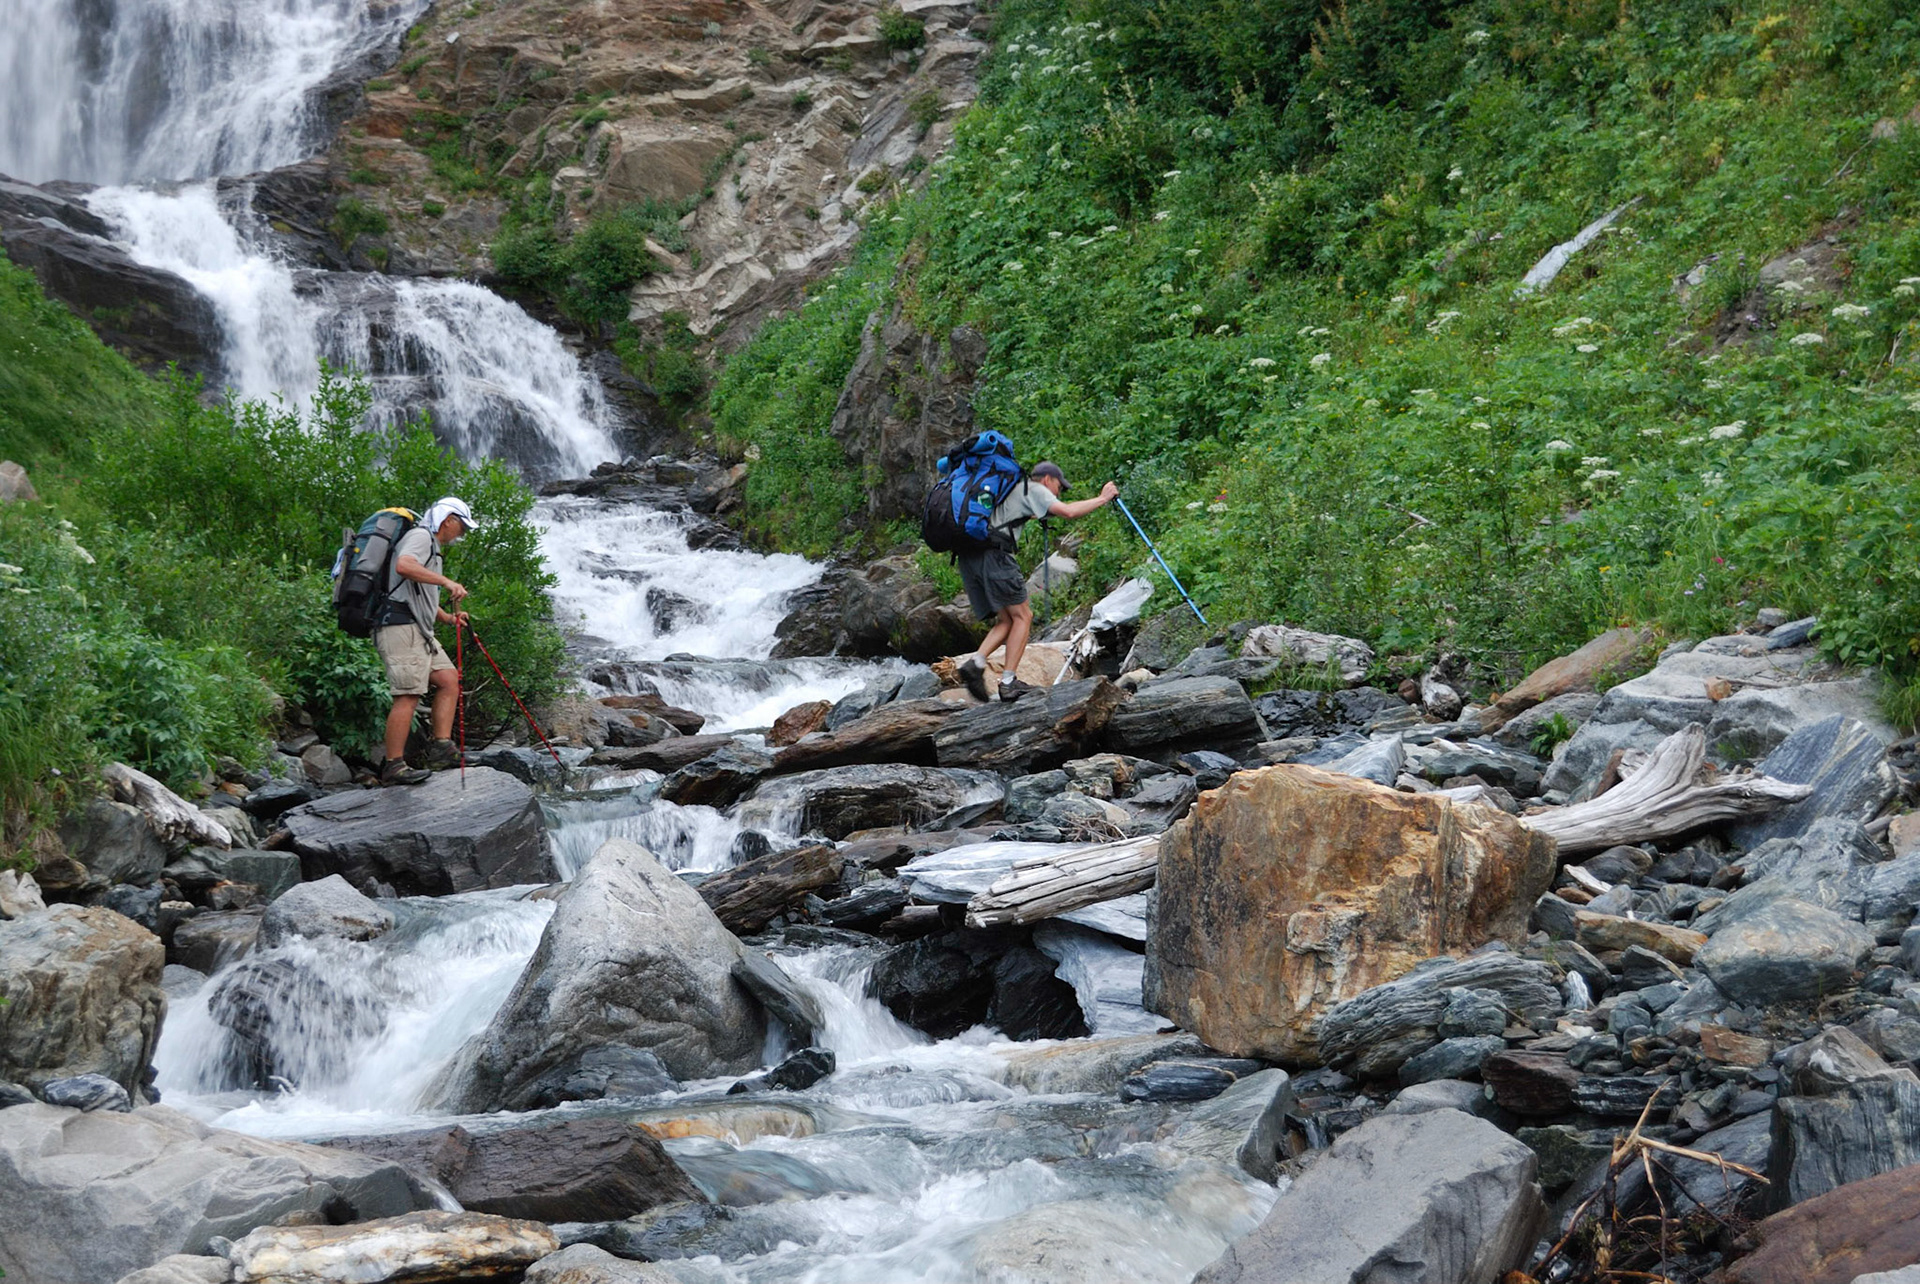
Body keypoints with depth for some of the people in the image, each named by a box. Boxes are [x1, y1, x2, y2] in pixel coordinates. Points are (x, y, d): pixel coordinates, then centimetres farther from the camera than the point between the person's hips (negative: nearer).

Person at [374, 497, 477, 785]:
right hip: (400, 626, -11)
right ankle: (394, 766, -16)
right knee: (409, 695, -15)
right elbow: (403, 566, -26)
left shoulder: (432, 547, 29)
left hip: (419, 632, 11)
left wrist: (448, 618, 18)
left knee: (449, 679, 3)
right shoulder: (420, 537, -4)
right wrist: (446, 582, -28)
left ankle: (441, 749, 0)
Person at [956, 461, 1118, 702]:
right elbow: (1068, 512, -6)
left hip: (968, 557, 8)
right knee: (1022, 616, -1)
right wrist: (1102, 499, 6)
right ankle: (1008, 682, -6)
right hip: (992, 554, -8)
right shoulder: (1033, 489, 7)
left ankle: (975, 663, -8)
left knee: (1006, 620, 12)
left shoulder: (1012, 488, 32)